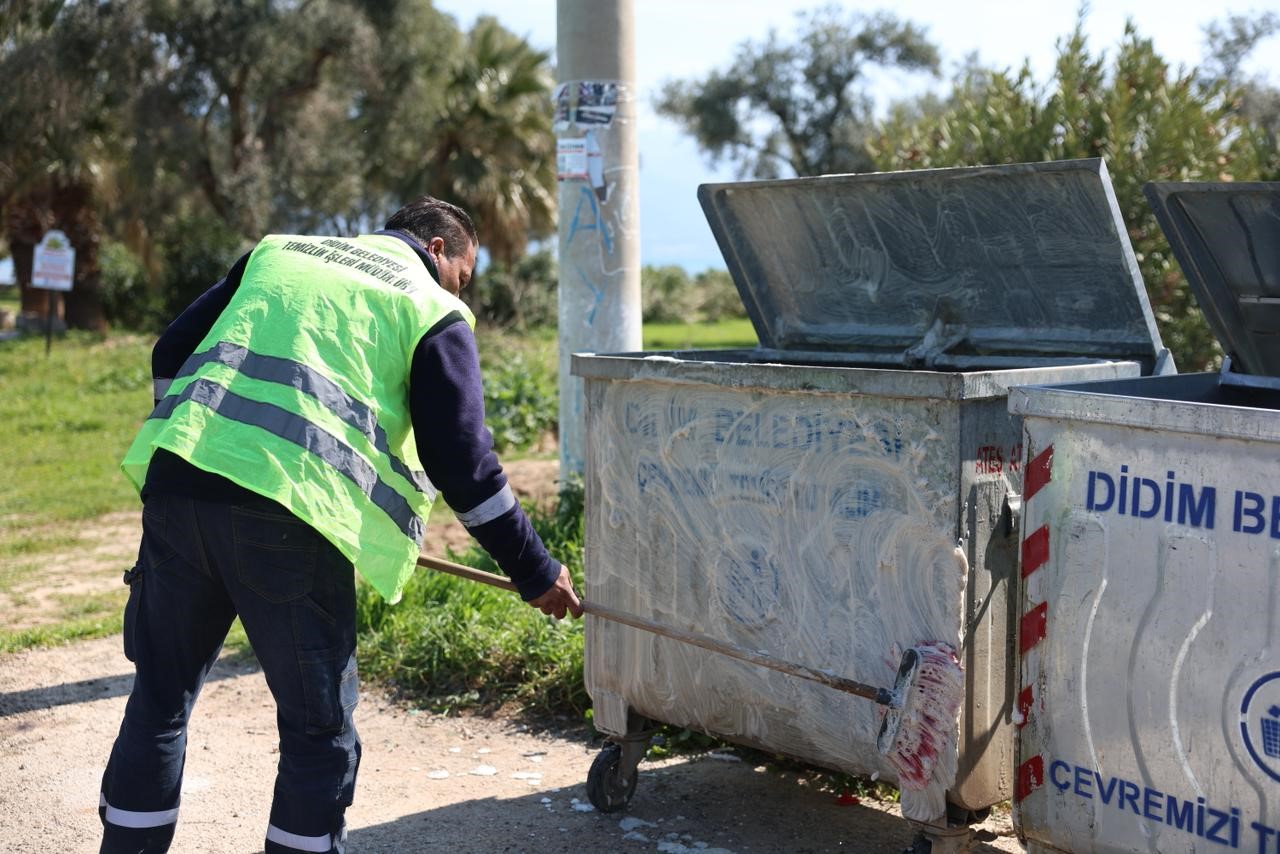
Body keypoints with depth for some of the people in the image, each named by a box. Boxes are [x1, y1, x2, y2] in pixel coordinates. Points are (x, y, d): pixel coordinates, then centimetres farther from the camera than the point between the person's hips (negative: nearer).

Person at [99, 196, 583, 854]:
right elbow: (462, 462, 3)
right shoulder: (432, 312, 10)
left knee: (159, 702, 17)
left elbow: (171, 353, 22)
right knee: (318, 728, 9)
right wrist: (535, 572, 11)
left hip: (177, 480, 6)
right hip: (289, 507, -5)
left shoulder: (279, 252, 26)